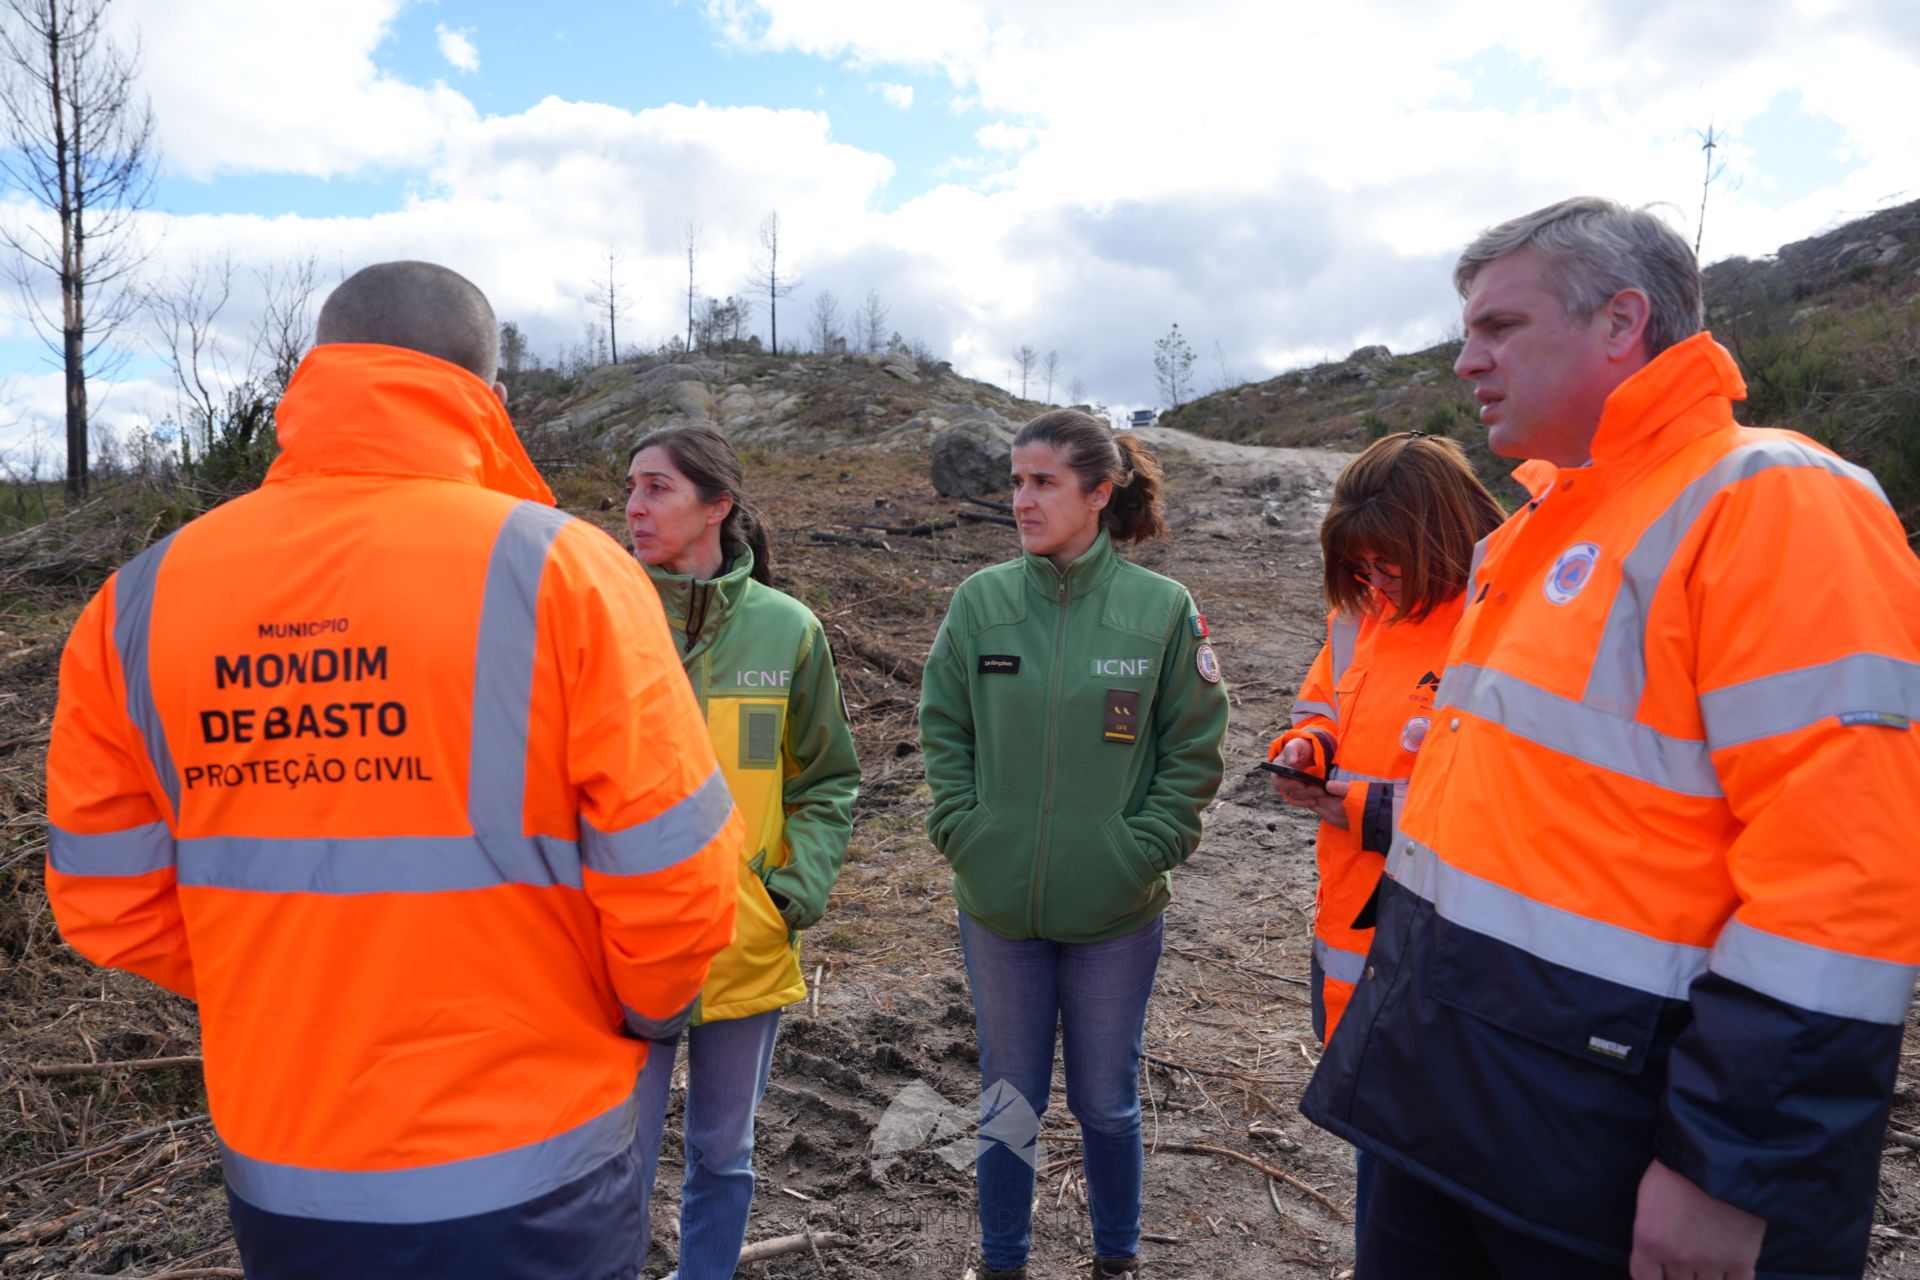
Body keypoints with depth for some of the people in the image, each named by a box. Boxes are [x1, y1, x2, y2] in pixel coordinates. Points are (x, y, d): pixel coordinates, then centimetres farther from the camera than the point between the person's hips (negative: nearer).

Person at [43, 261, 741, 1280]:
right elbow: (674, 882, -17)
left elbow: (105, 898, 1)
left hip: (279, 1179, 4)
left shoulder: (143, 598, -5)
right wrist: (643, 1015, 3)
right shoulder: (559, 569, -18)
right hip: (527, 1189, -3)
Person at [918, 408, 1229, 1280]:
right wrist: (962, 832, -6)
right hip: (996, 905, 1)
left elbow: (1194, 748, -3)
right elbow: (942, 729, 3)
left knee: (1107, 1102, 18)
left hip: (1116, 911, -1)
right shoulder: (979, 600, -4)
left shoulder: (1162, 608, -8)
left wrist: (1146, 847, -10)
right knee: (1008, 1104, 17)